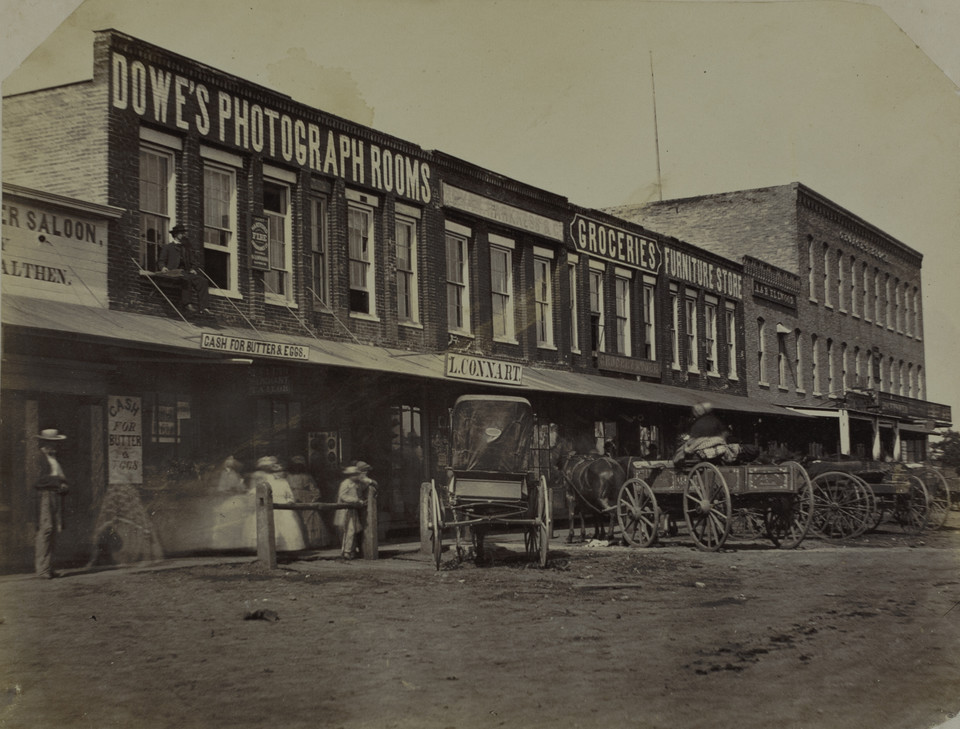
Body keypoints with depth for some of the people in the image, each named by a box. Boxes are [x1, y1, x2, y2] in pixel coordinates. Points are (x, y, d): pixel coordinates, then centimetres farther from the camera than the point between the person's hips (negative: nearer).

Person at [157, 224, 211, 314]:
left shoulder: (186, 247, 30)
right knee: (186, 278, -38)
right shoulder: (168, 247, 14)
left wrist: (193, 269, 3)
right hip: (174, 272, -5)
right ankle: (186, 303, -36)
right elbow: (160, 260, 7)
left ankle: (204, 307, -26)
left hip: (186, 272, 5)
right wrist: (163, 267, -16)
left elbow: (193, 261, 26)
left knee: (202, 280, -20)